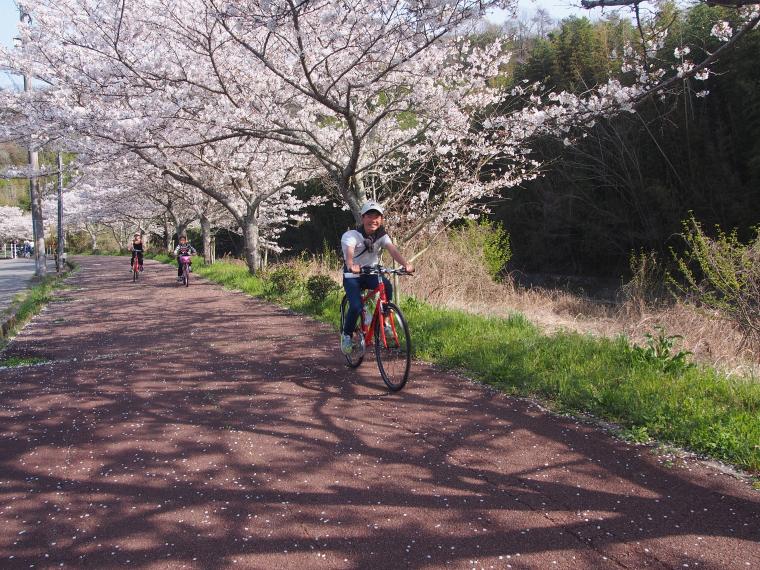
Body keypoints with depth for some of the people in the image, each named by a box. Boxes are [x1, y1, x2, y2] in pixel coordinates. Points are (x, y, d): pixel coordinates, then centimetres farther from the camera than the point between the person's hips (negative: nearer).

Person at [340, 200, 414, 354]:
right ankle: (346, 334, 4)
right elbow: (349, 252, -38)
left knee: (387, 286, -30)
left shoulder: (382, 236, -8)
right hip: (352, 276, -3)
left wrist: (405, 264, -47)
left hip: (371, 274, 3)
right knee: (356, 307, -24)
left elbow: (392, 250, -26)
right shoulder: (352, 235, -18)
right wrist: (351, 266, -62)